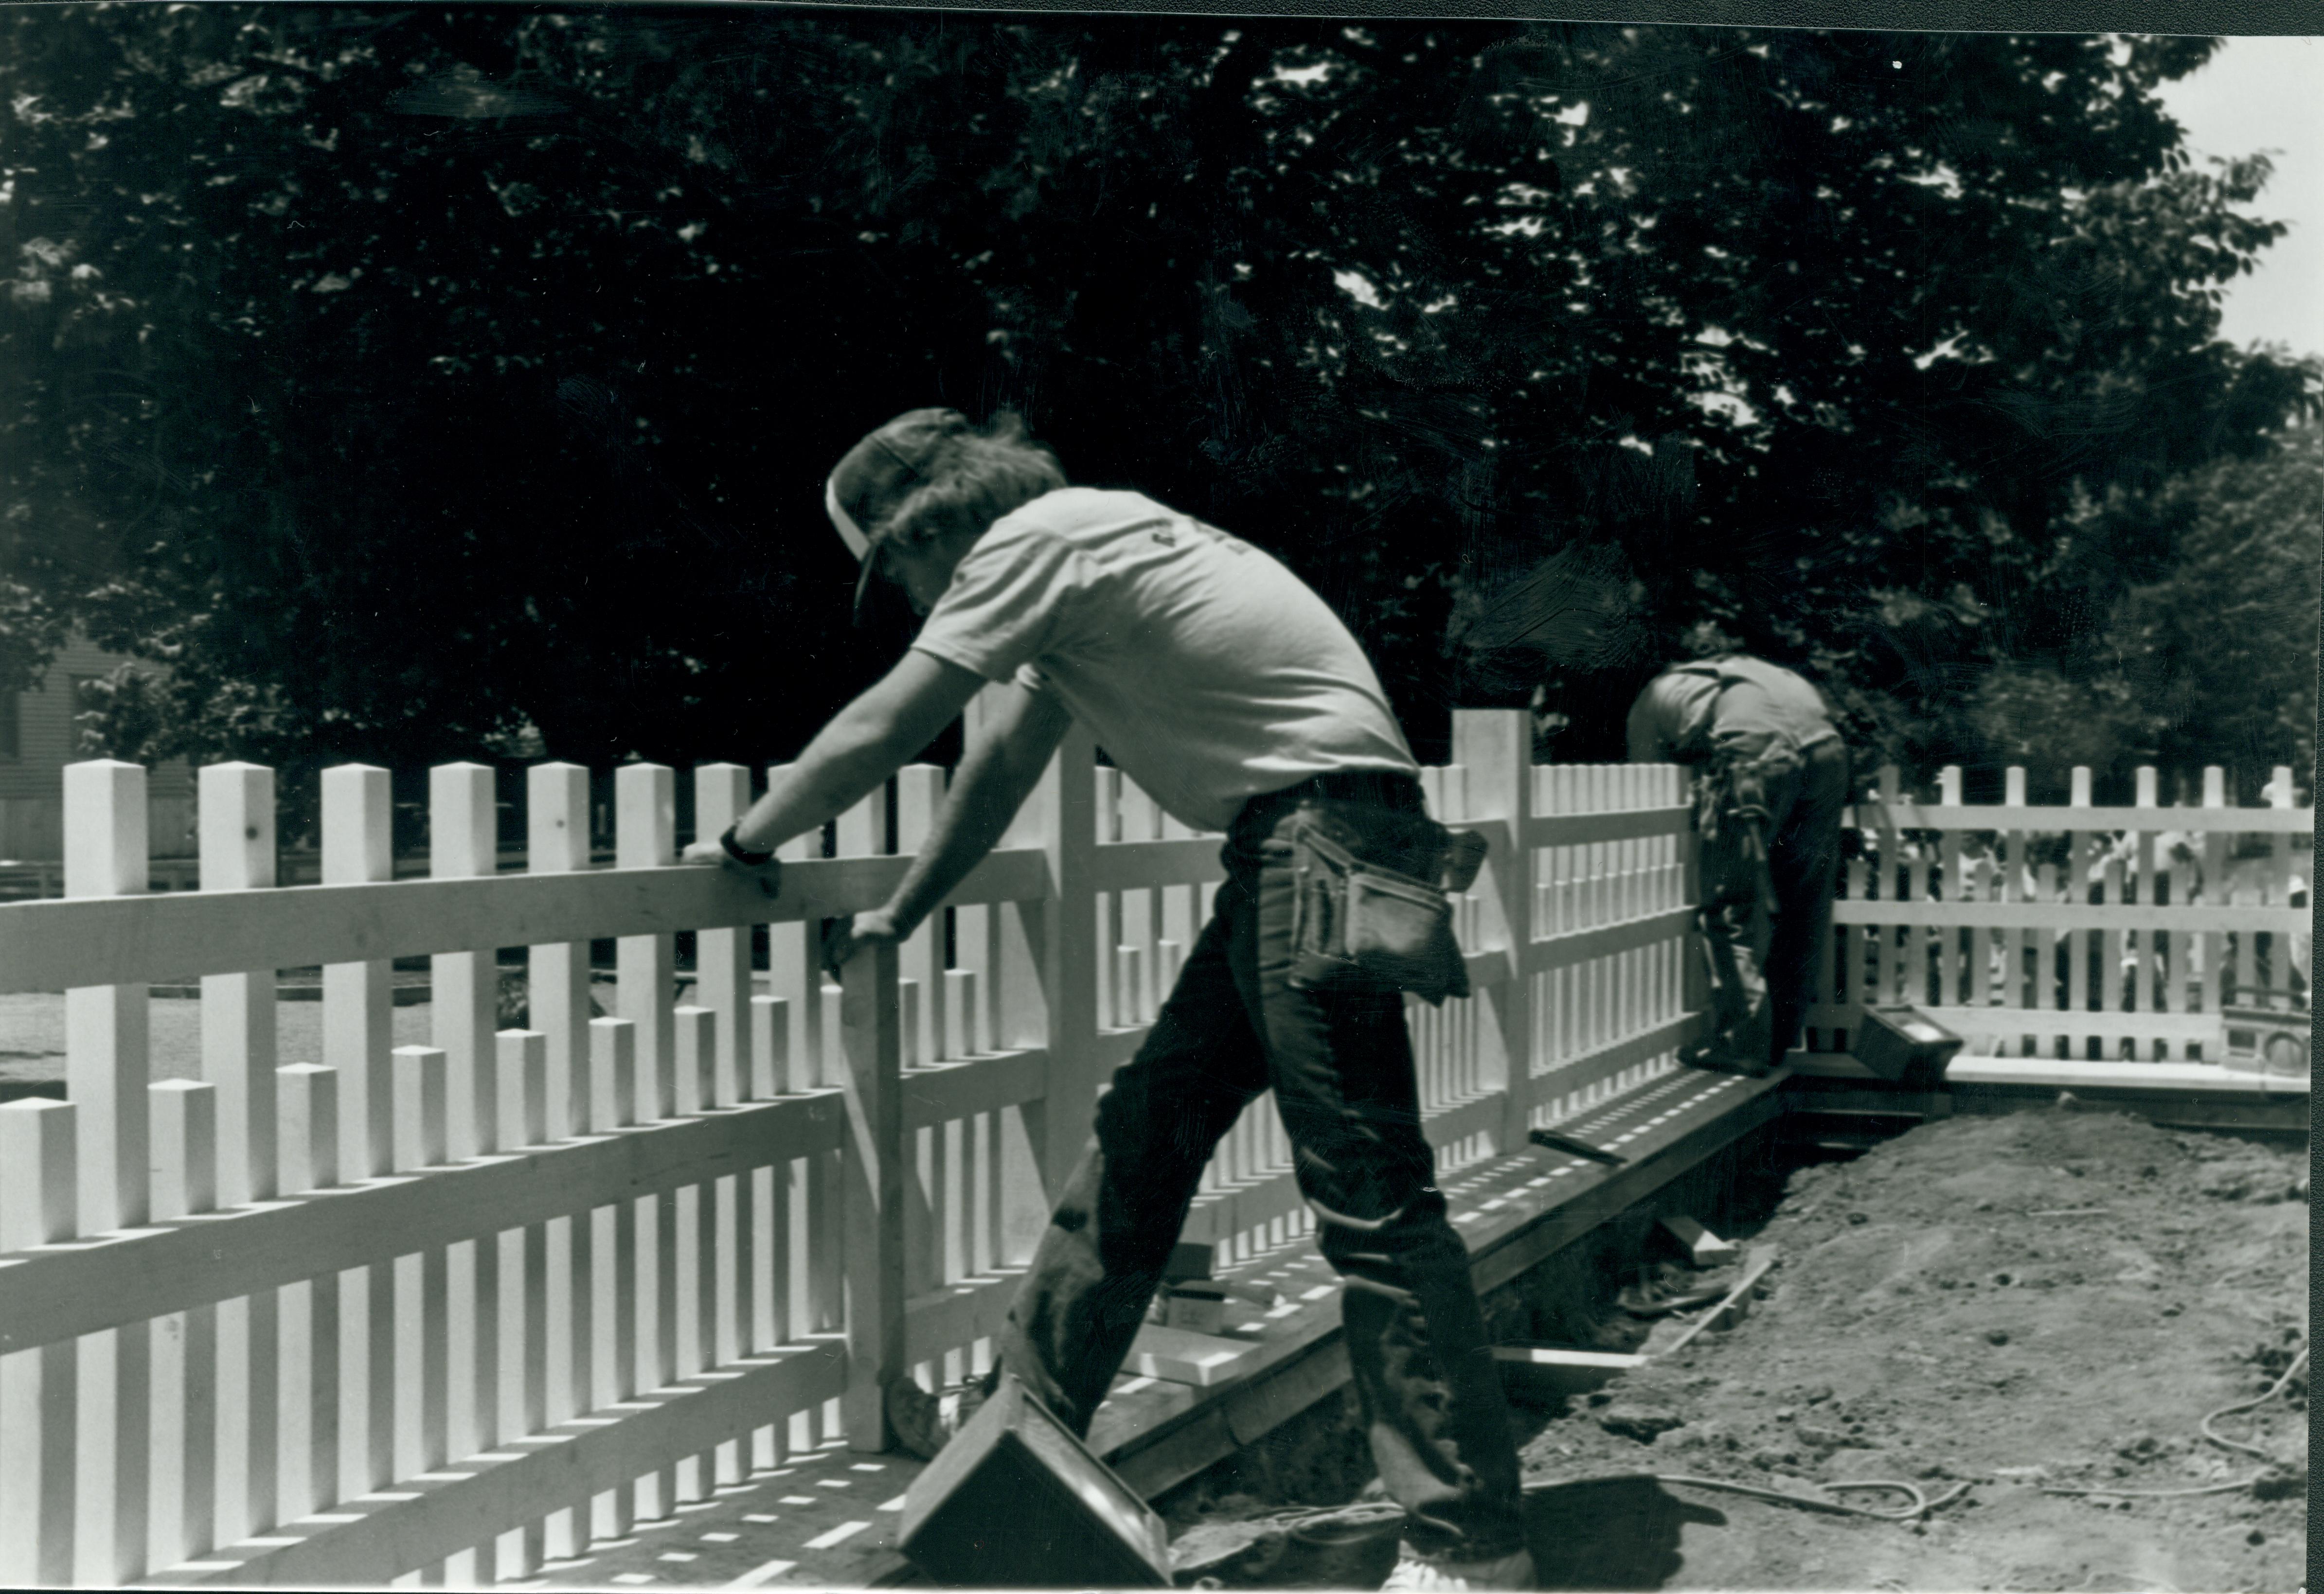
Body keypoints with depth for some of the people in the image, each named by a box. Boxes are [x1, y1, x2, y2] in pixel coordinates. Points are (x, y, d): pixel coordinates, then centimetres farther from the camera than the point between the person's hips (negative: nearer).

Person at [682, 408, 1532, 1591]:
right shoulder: (1065, 557, 21)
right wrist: (897, 919, 34)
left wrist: (744, 847, 8)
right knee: (1147, 1129, 13)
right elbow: (1003, 763, 29)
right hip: (1286, 841, 10)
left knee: (1367, 1191, -10)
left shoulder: (1033, 541, -8)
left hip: (1324, 819, -10)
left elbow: (878, 733, -6)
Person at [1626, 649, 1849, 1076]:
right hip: (1827, 747, 6)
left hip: (1758, 751, -6)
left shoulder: (1652, 700, 29)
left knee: (1735, 904, 0)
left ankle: (1741, 1045, -4)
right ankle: (1779, 1042, 19)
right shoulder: (1734, 670, 43)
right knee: (1800, 906, 12)